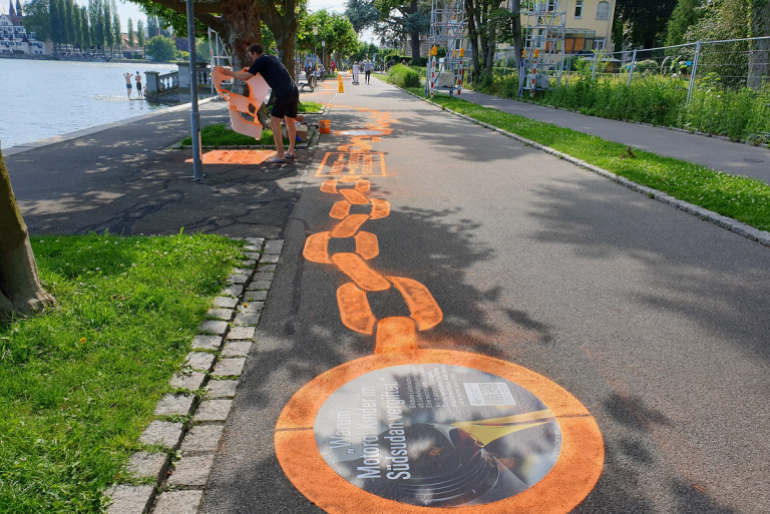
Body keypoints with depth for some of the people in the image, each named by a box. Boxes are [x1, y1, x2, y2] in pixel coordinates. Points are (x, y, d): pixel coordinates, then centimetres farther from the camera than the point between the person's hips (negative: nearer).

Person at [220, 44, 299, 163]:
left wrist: (230, 73, 13)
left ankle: (280, 155, -5)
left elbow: (245, 77, -1)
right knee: (290, 121, 19)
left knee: (274, 122, -4)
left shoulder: (260, 60, 1)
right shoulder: (272, 58, 25)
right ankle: (291, 151, 25)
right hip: (294, 91, 9)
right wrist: (250, 70, 45)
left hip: (283, 93, -8)